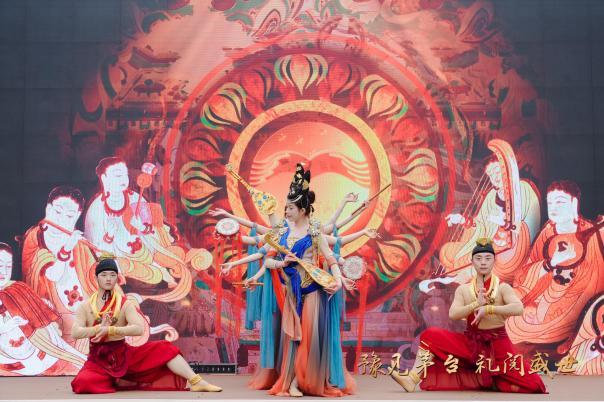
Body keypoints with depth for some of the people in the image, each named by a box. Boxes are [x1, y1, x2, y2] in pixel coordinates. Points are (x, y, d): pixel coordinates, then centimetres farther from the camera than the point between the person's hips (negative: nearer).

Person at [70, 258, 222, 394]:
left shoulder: (125, 304, -3)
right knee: (83, 383, -32)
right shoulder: (86, 307, 0)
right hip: (98, 360, 0)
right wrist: (99, 328, -31)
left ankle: (196, 381, -17)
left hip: (124, 355, 1)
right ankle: (119, 382, -6)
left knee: (163, 348, -15)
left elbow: (138, 328, -21)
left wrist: (110, 330, -31)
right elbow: (75, 333, -16)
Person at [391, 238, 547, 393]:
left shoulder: (502, 288, -4)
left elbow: (518, 308, -23)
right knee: (430, 335, -12)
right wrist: (477, 304, -25)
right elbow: (452, 314, -12)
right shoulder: (463, 290, 4)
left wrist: (488, 308, -27)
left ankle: (487, 379, 9)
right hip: (471, 342, 2)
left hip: (497, 344, -2)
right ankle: (413, 379, -15)